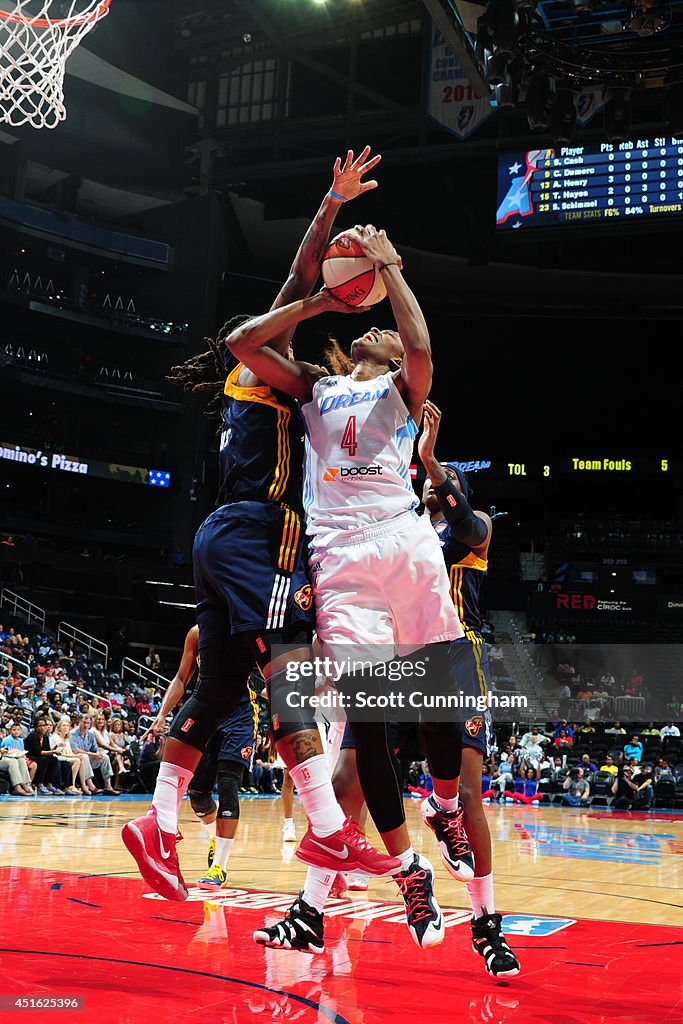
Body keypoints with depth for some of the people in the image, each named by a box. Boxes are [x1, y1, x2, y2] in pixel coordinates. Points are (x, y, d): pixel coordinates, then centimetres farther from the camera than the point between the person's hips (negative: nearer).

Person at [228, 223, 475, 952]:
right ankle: (411, 875, 2)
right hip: (341, 556, 1)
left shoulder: (401, 389, 18)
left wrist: (388, 267, 4)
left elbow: (423, 347, -6)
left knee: (437, 698, -1)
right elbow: (241, 341, 16)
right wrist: (320, 301, 17)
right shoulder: (316, 388, 25)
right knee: (365, 716, -6)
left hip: (406, 542, -1)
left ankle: (446, 813, 27)